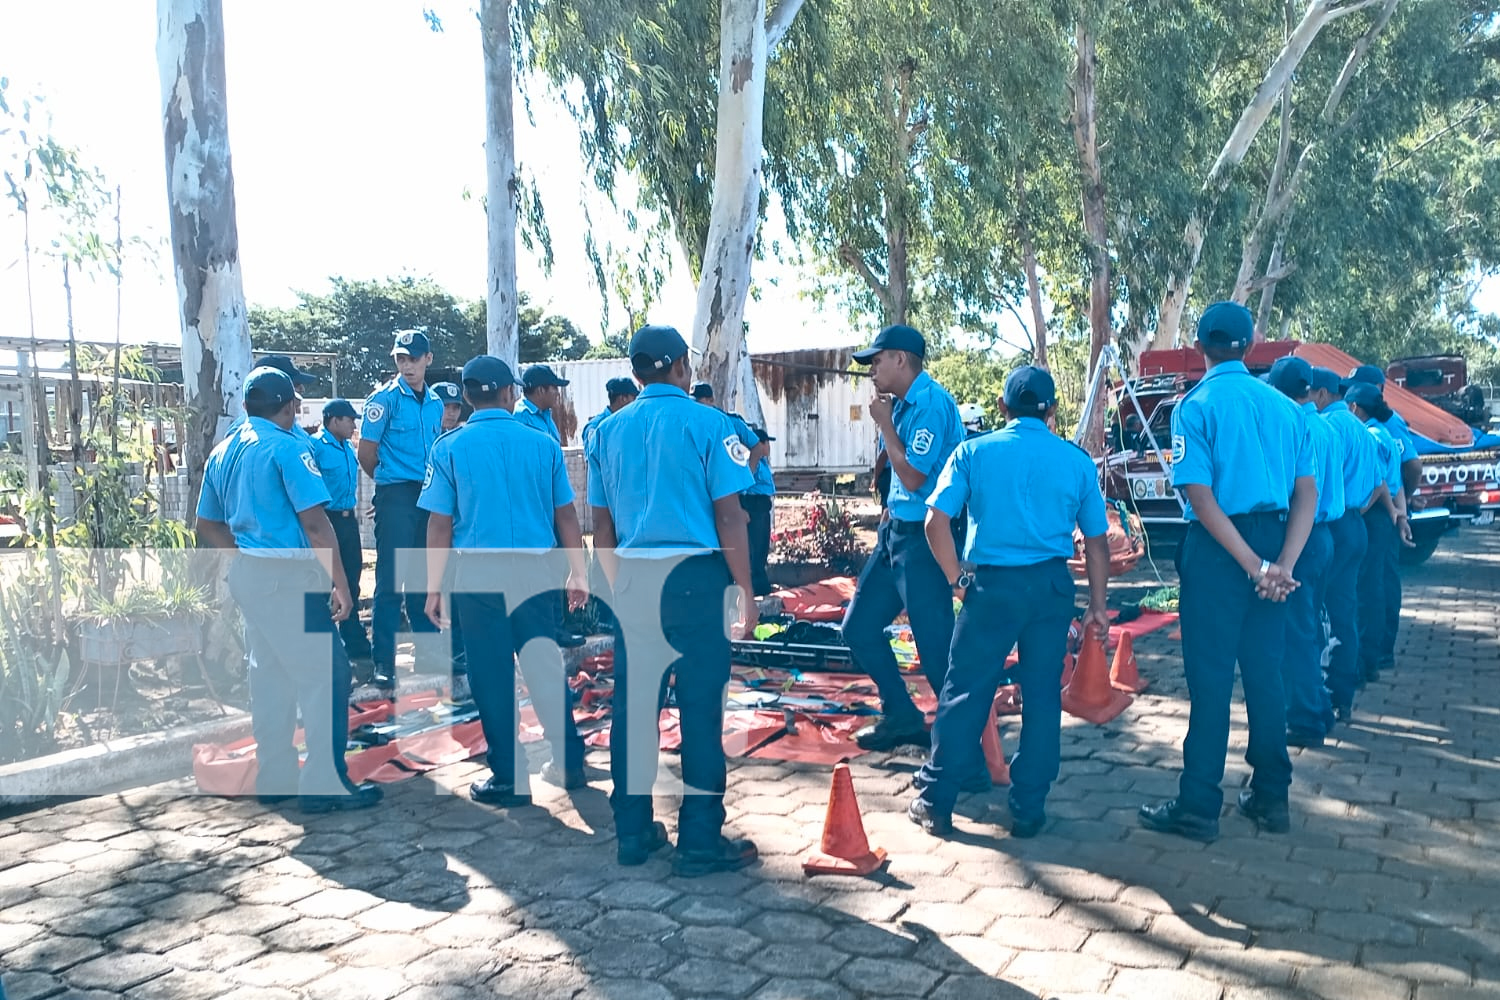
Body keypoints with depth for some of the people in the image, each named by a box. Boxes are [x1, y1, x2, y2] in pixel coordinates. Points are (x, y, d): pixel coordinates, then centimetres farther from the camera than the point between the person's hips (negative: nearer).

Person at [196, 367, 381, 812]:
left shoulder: (222, 452, 13)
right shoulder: (286, 446, -12)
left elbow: (208, 526, 20)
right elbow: (315, 523, -18)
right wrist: (340, 583, -15)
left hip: (247, 573, 9)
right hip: (289, 576, -9)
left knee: (269, 675, 15)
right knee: (325, 674, -3)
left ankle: (274, 778, 22)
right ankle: (325, 784, -2)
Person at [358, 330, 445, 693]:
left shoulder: (435, 402, 11)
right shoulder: (385, 398, -6)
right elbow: (366, 453, -5)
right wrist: (389, 479, 7)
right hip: (396, 496, -6)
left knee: (424, 577, 14)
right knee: (391, 578, -4)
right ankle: (383, 663, 2)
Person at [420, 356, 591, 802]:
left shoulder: (450, 447, -2)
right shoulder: (542, 444, 1)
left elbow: (440, 524, -3)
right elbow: (566, 516, 4)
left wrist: (434, 588, 3)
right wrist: (577, 574, 13)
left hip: (478, 573, -2)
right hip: (535, 569, 2)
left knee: (492, 675, 6)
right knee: (544, 666, 14)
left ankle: (509, 779, 14)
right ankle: (569, 762, 24)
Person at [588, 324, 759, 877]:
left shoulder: (609, 430, 11)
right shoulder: (708, 423, -3)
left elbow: (601, 525, 12)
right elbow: (729, 517, -8)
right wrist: (746, 592, -2)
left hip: (631, 577, 5)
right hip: (694, 576, -5)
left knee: (633, 704, 11)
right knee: (700, 707, 2)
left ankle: (632, 832, 21)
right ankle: (700, 842, 8)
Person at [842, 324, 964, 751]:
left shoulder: (931, 403, -16)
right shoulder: (903, 403, 11)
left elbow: (913, 477, -20)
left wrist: (884, 424, -13)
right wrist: (889, 512, 12)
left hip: (924, 536, -10)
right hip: (895, 531, 10)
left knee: (934, 642, -3)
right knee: (859, 627, 14)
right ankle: (902, 716, 27)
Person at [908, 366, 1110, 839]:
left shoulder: (974, 452, 1)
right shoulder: (1076, 460, 6)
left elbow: (935, 522, -8)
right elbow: (1096, 539, 8)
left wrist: (957, 578, 3)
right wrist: (1097, 605, 15)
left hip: (991, 584, -2)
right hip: (1052, 585, 2)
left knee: (965, 694, 6)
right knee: (1042, 697, 10)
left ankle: (935, 803, 14)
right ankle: (1028, 810, 18)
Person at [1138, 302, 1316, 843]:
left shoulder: (1197, 405, -8)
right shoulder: (1284, 406, 8)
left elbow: (1201, 496, -16)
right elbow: (1307, 493, 2)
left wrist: (1255, 566, -14)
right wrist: (1281, 565, -6)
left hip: (1220, 548, -5)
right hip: (1272, 542, 5)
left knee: (1210, 677, -1)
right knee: (1265, 672, 13)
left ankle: (1198, 807, 6)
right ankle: (1271, 796, 23)